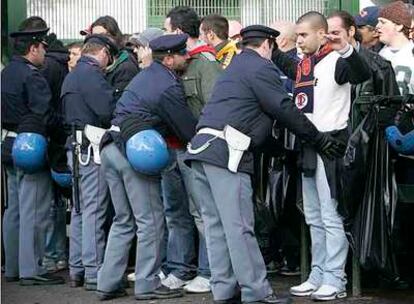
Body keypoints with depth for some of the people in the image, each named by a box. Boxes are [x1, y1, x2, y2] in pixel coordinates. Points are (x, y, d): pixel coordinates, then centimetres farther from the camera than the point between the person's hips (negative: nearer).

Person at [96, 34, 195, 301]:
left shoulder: (145, 76, 18)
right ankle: (147, 284, 4)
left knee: (123, 220, 15)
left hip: (112, 147, 9)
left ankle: (108, 283, 15)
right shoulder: (168, 86, -11)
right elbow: (188, 129, -8)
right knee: (150, 221, 0)